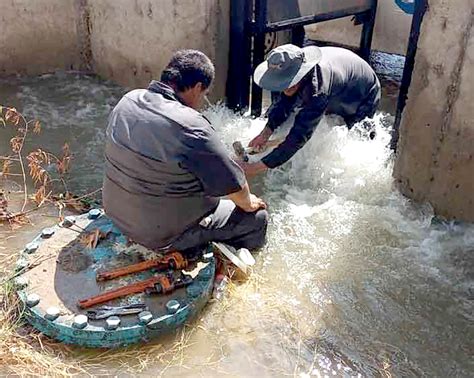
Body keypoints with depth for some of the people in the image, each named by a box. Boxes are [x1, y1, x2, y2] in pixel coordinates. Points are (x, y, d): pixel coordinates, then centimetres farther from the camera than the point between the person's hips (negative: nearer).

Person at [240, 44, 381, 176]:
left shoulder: (318, 88, -49)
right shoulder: (293, 66, -26)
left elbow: (299, 136, -51)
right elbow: (284, 103, -12)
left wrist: (256, 167, -54)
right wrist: (265, 133, -28)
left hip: (363, 99, -7)